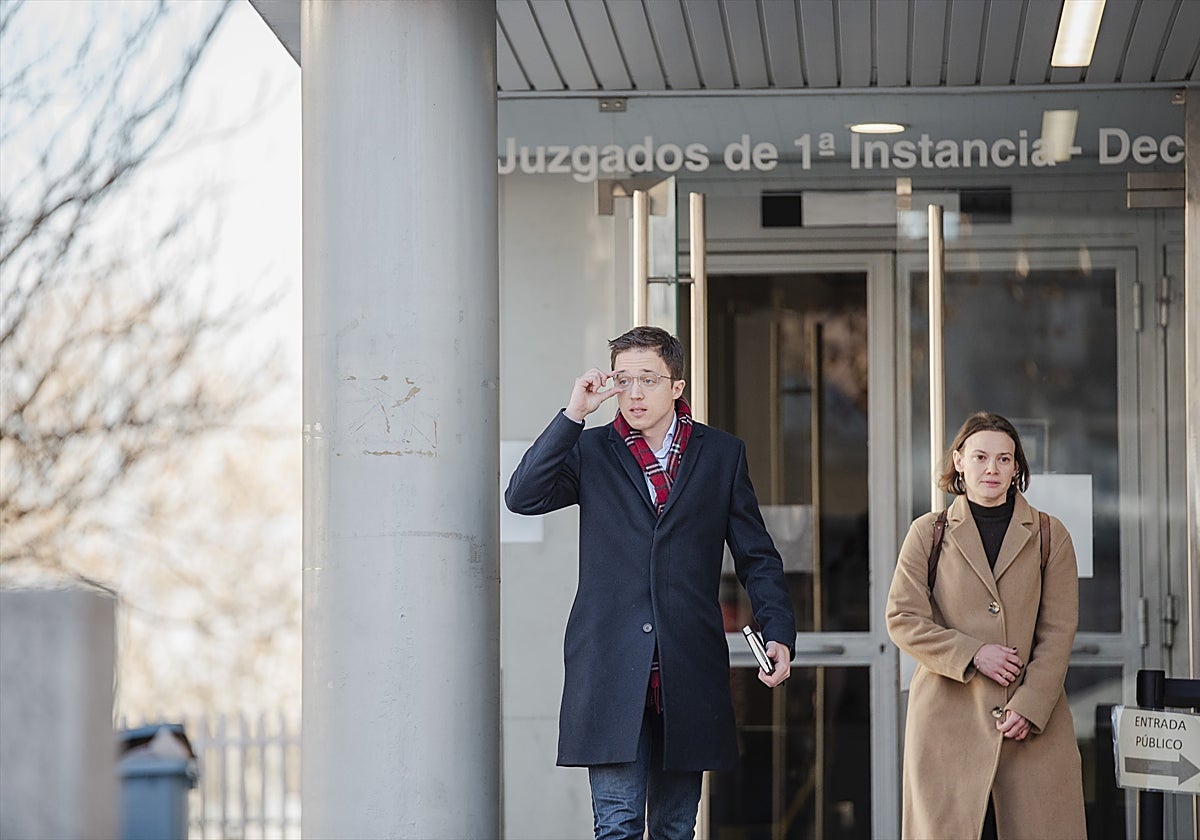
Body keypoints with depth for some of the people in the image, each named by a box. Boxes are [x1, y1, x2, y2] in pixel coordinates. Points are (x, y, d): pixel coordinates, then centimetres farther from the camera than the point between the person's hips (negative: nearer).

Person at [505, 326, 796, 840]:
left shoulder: (721, 454, 10)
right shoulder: (591, 451, 9)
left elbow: (757, 557, 11)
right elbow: (522, 498, -7)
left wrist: (778, 634, -4)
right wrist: (573, 415, -10)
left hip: (688, 676, 2)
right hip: (611, 674, -2)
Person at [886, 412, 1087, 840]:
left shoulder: (1049, 536, 9)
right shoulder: (928, 533, 7)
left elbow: (1058, 631, 4)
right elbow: (902, 620, 2)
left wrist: (1030, 706, -8)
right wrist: (972, 654, -10)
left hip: (1033, 721, 1)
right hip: (949, 719, -1)